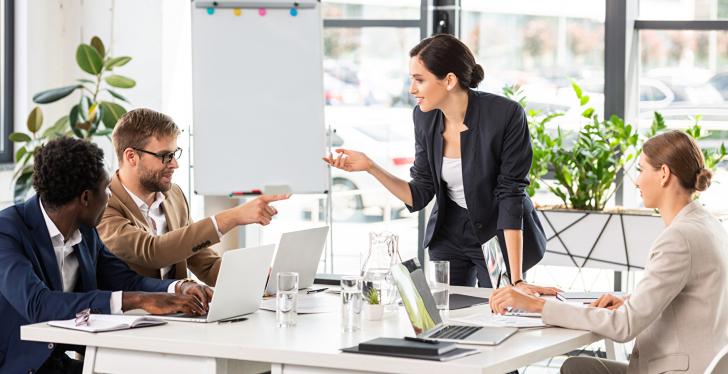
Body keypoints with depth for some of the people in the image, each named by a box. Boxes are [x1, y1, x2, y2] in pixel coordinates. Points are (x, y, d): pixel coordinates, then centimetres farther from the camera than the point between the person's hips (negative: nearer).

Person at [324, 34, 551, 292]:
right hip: (450, 234, 4)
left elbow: (510, 194, -24)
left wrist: (516, 280, -27)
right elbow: (419, 196, -4)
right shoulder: (425, 117, -9)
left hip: (502, 237, -4)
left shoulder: (505, 115, -25)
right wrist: (370, 167, -17)